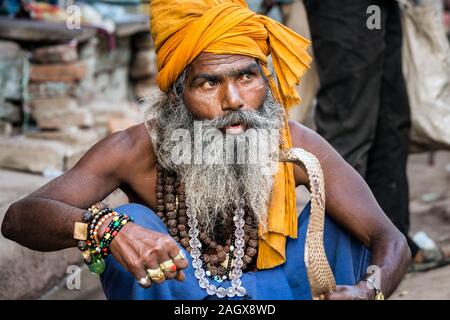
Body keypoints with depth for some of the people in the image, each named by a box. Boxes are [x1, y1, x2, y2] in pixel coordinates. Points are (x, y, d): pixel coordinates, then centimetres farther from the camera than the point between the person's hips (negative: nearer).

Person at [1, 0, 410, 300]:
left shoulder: (296, 147, -21)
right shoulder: (139, 151, -24)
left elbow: (391, 241, -20)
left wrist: (368, 291, -45)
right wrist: (107, 229, -54)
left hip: (270, 287, 1)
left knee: (340, 219, -20)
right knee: (130, 221, -28)